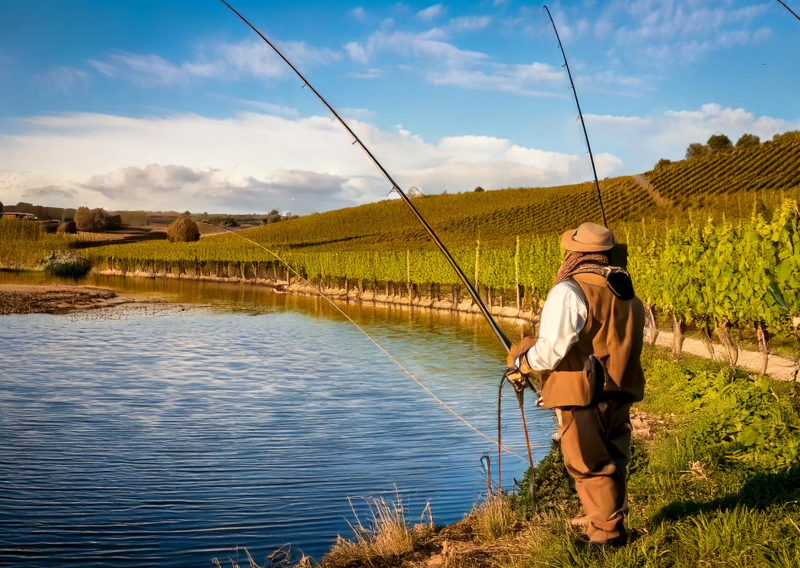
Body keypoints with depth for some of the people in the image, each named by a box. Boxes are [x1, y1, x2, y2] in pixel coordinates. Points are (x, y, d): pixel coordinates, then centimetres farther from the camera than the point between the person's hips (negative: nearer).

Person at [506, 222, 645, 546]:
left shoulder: (570, 291, -15)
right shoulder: (628, 294, 10)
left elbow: (552, 348, -20)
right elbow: (622, 346, 16)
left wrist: (521, 364, -3)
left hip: (582, 397, -8)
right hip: (620, 395, 8)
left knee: (590, 468, 4)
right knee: (611, 464, 19)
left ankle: (606, 533, 12)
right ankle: (610, 522, 32)